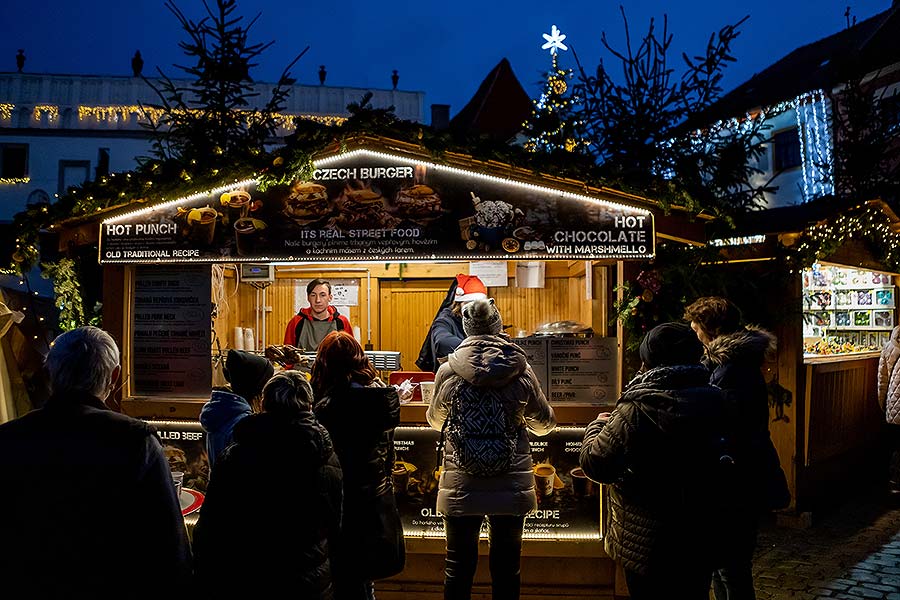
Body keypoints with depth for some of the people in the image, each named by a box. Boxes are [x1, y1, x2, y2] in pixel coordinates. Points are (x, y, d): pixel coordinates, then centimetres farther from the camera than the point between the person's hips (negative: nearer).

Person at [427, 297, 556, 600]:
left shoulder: (448, 371, -9)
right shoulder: (521, 371, -8)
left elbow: (435, 419, 8)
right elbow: (544, 423, 5)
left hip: (460, 487, 0)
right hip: (511, 486, 0)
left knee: (458, 565, 14)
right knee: (507, 567, 15)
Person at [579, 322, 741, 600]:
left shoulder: (638, 410, -25)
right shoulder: (717, 402, -3)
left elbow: (595, 463, -17)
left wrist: (597, 426, 0)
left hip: (651, 546, -6)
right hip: (704, 540, 6)